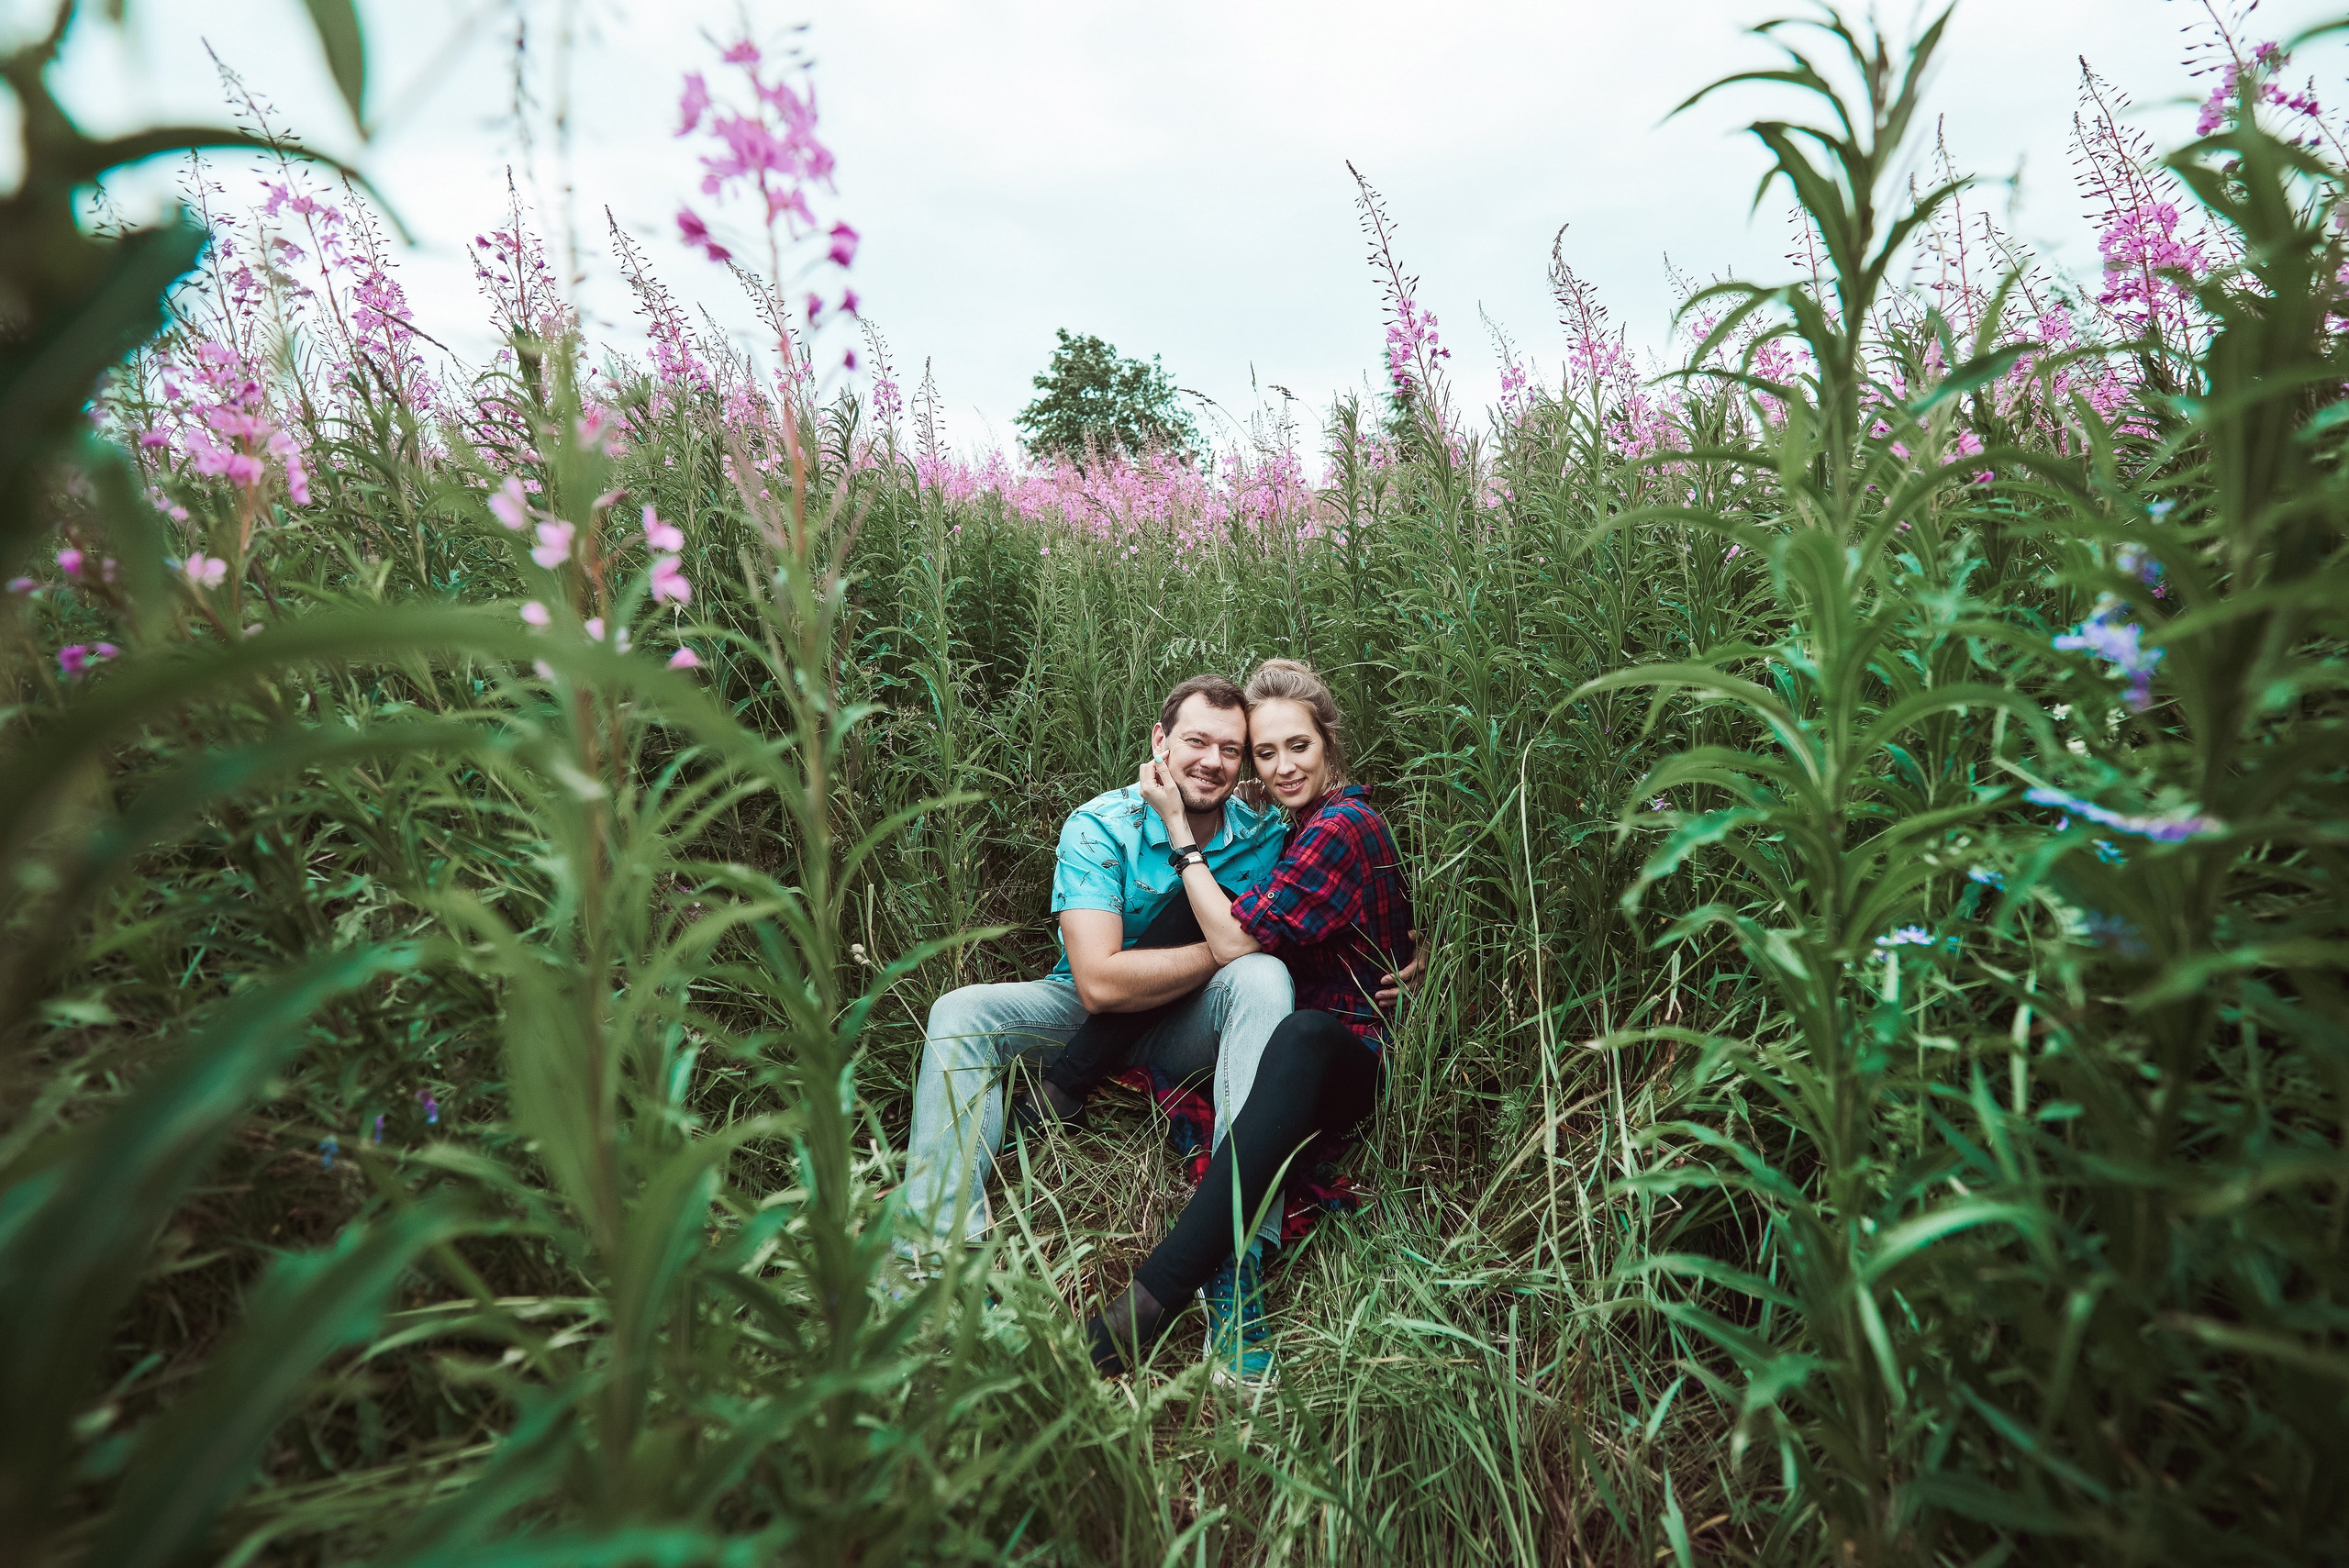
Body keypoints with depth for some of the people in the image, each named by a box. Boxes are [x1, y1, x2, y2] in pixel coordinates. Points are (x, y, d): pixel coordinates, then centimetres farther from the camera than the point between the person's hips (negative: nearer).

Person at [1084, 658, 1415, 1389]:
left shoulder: (1342, 827, -11)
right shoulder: (1309, 824, 18)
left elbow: (1233, 940, -17)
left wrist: (1177, 826, -11)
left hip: (1352, 1059, -11)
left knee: (1300, 1036, -43)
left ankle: (1149, 1301, -53)